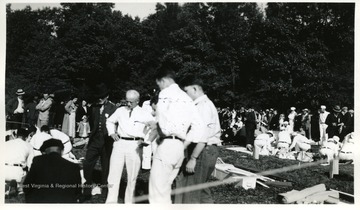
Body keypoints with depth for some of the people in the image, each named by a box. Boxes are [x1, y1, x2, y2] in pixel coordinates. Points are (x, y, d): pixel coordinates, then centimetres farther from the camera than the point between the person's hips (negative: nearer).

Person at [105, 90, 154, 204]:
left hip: (135, 146, -2)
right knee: (114, 174, 2)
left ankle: (129, 202, 17)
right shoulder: (120, 111, 11)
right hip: (119, 143, 3)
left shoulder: (144, 114, 1)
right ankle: (111, 201, 14)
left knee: (132, 177, 4)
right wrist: (112, 132, 11)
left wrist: (146, 139, -8)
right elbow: (110, 121, 26)